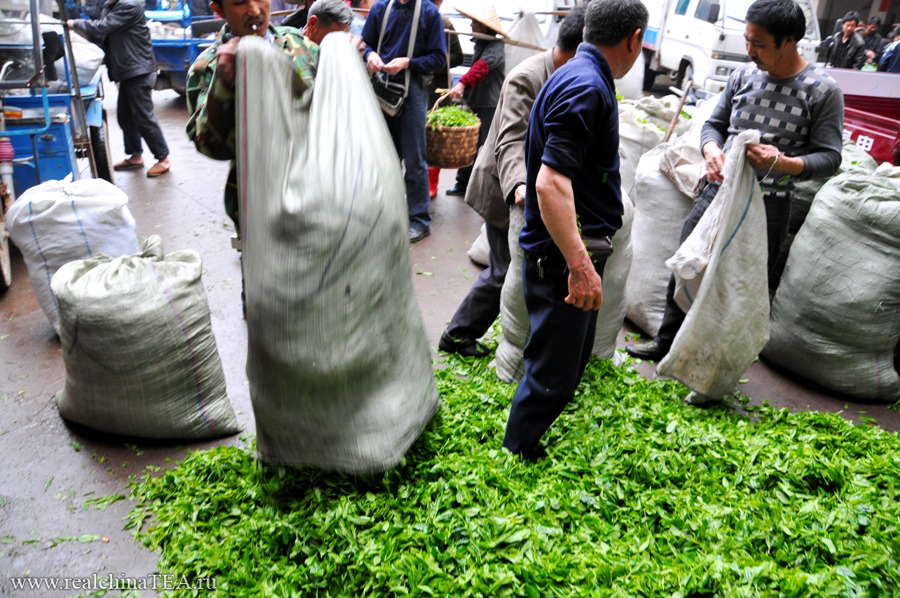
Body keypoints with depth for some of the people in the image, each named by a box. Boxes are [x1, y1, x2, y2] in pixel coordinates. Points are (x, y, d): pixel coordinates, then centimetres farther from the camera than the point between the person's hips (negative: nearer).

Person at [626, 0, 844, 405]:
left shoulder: (822, 91, -9)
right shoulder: (743, 76, 3)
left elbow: (830, 157, -8)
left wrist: (785, 163, -27)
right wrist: (711, 149, -12)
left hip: (766, 206, -5)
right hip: (718, 190, 5)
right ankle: (667, 344, 37)